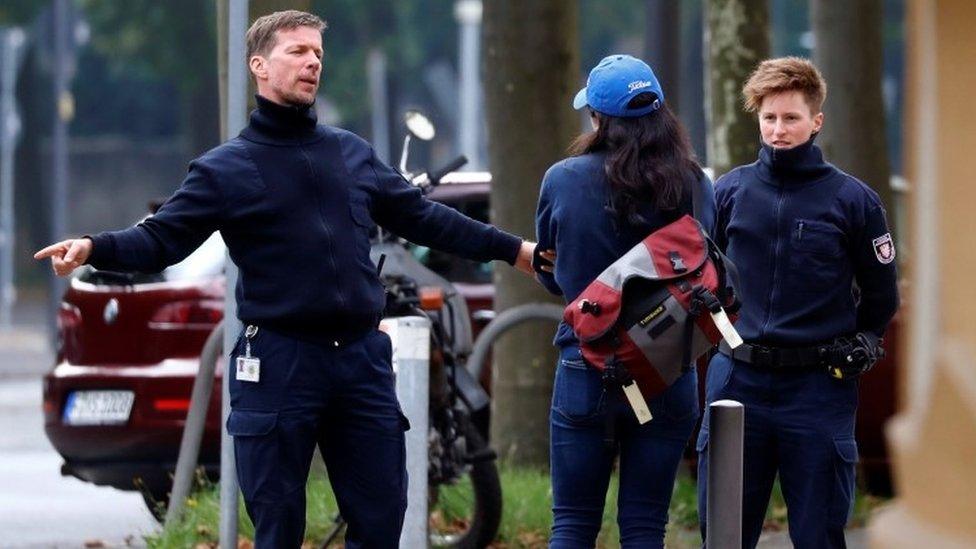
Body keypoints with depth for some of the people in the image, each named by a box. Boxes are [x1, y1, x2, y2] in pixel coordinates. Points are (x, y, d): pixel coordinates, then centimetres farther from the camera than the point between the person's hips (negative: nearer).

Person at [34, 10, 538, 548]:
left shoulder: (353, 152, 14)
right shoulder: (226, 166, 1)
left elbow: (421, 217, 23)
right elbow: (161, 238, -5)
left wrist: (511, 249, 27)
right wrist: (94, 249, -24)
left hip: (363, 360, 4)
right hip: (280, 362, -4)